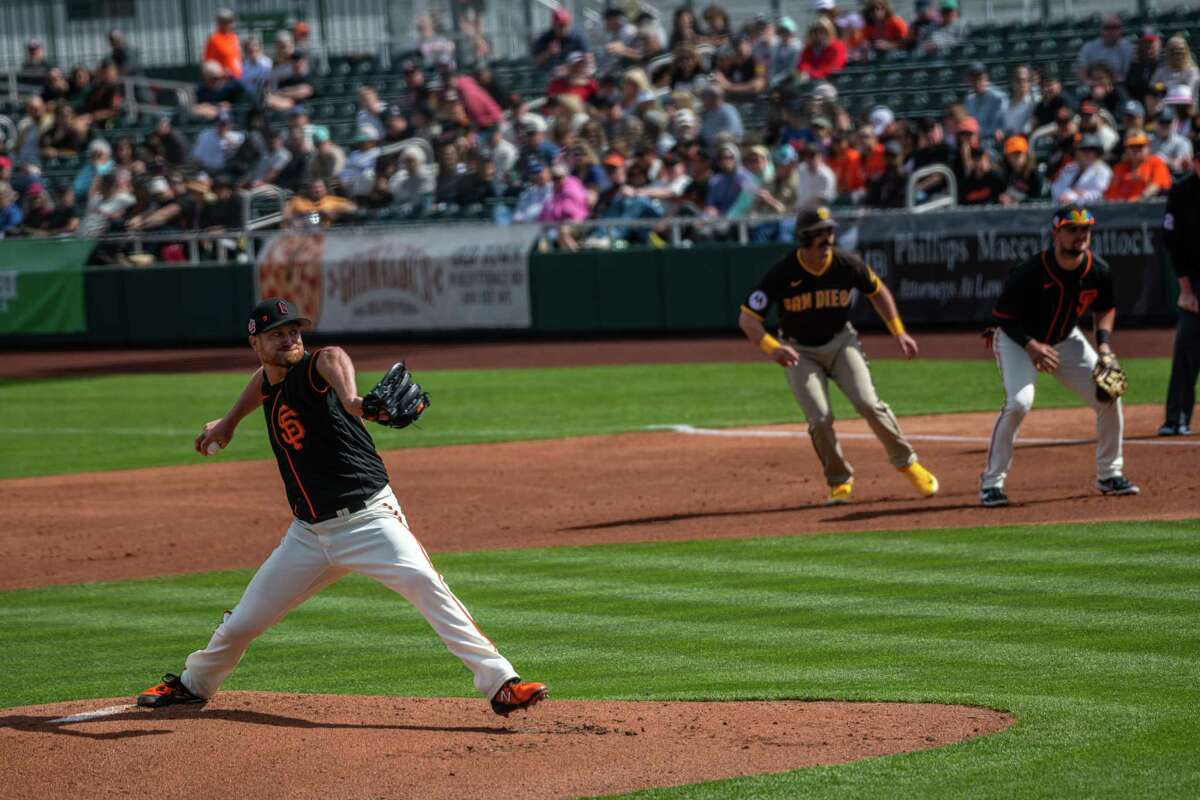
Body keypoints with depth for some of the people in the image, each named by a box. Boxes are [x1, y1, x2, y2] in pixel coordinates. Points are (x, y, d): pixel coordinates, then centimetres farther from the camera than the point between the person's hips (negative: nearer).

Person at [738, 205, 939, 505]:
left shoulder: (847, 264, -14)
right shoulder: (782, 272, -21)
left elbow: (877, 291, 6)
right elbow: (747, 318, -21)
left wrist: (899, 332, -1)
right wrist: (772, 348, -38)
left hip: (840, 342, 1)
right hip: (800, 352, -1)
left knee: (868, 403, -18)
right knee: (820, 418, -15)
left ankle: (908, 464, -1)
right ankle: (840, 481, 8)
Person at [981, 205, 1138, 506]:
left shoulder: (1099, 271, -14)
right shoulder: (1031, 272, -29)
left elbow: (1105, 309, 6)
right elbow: (1002, 315, -18)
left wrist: (1104, 344, -9)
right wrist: (1031, 346, -30)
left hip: (1066, 340, 5)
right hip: (1017, 340, -5)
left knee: (1108, 396, -1)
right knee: (1019, 402, -27)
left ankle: (1109, 475, 18)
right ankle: (992, 482, -15)